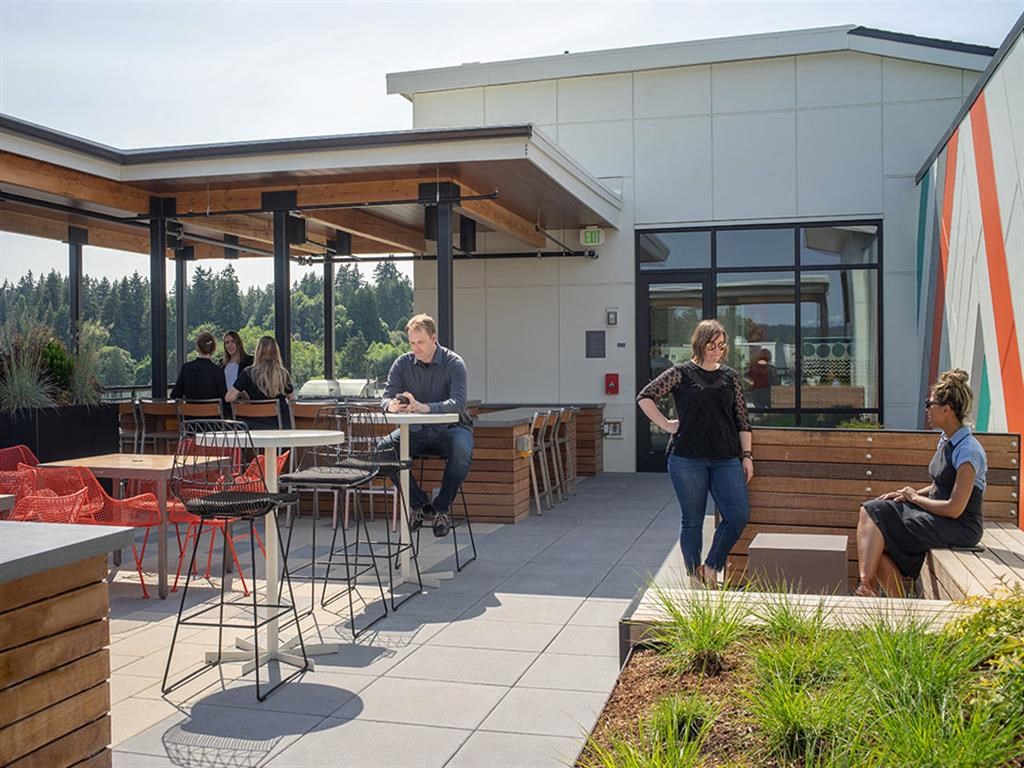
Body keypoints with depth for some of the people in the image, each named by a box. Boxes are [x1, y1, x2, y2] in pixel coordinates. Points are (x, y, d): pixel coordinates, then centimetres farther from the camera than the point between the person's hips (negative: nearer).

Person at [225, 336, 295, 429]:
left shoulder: (249, 373, -6)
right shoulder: (283, 374, -2)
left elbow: (228, 398, -5)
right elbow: (292, 399, 12)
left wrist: (242, 394, 14)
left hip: (255, 426, -1)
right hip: (279, 424, 1)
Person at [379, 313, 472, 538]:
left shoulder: (454, 364, -10)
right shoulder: (402, 364, 2)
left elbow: (458, 403, -24)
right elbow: (386, 397, -5)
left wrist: (425, 407, -41)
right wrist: (392, 405, -32)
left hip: (450, 428, -3)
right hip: (416, 431, 3)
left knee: (462, 453, -36)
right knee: (383, 448, -25)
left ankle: (442, 507, -10)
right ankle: (419, 503, -7)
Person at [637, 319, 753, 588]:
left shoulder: (731, 377, 11)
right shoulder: (681, 373, 0)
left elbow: (742, 420, 13)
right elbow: (644, 397, -3)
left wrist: (747, 455, 6)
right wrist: (666, 425, -6)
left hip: (726, 459, 3)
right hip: (688, 459, -3)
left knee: (739, 515, -5)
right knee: (692, 520, 5)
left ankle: (711, 568, 15)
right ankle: (694, 576, 21)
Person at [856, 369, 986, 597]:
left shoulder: (968, 451, -19)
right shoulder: (946, 440, 9)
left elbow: (954, 508, -21)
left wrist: (915, 498, -8)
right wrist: (906, 494, 4)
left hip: (960, 529, -9)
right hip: (938, 518, 9)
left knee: (876, 514, -17)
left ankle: (867, 586, -7)